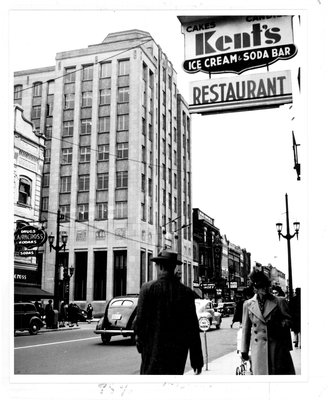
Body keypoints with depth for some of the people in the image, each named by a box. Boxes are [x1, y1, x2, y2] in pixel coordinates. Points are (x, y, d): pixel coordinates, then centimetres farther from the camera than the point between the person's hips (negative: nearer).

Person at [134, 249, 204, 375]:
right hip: (179, 352, 3)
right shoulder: (186, 292, 0)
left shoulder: (148, 288, -8)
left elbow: (140, 319, -6)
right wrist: (196, 359, 6)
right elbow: (193, 328, 0)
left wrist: (138, 337, 14)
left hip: (154, 349, -3)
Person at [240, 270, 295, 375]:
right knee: (261, 373, 1)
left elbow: (288, 320, 6)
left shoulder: (279, 302, 2)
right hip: (258, 348, 1)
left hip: (277, 346, 0)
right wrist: (244, 350, 9)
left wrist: (278, 325, -15)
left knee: (280, 373, 2)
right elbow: (246, 328, 9)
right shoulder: (248, 304, 5)